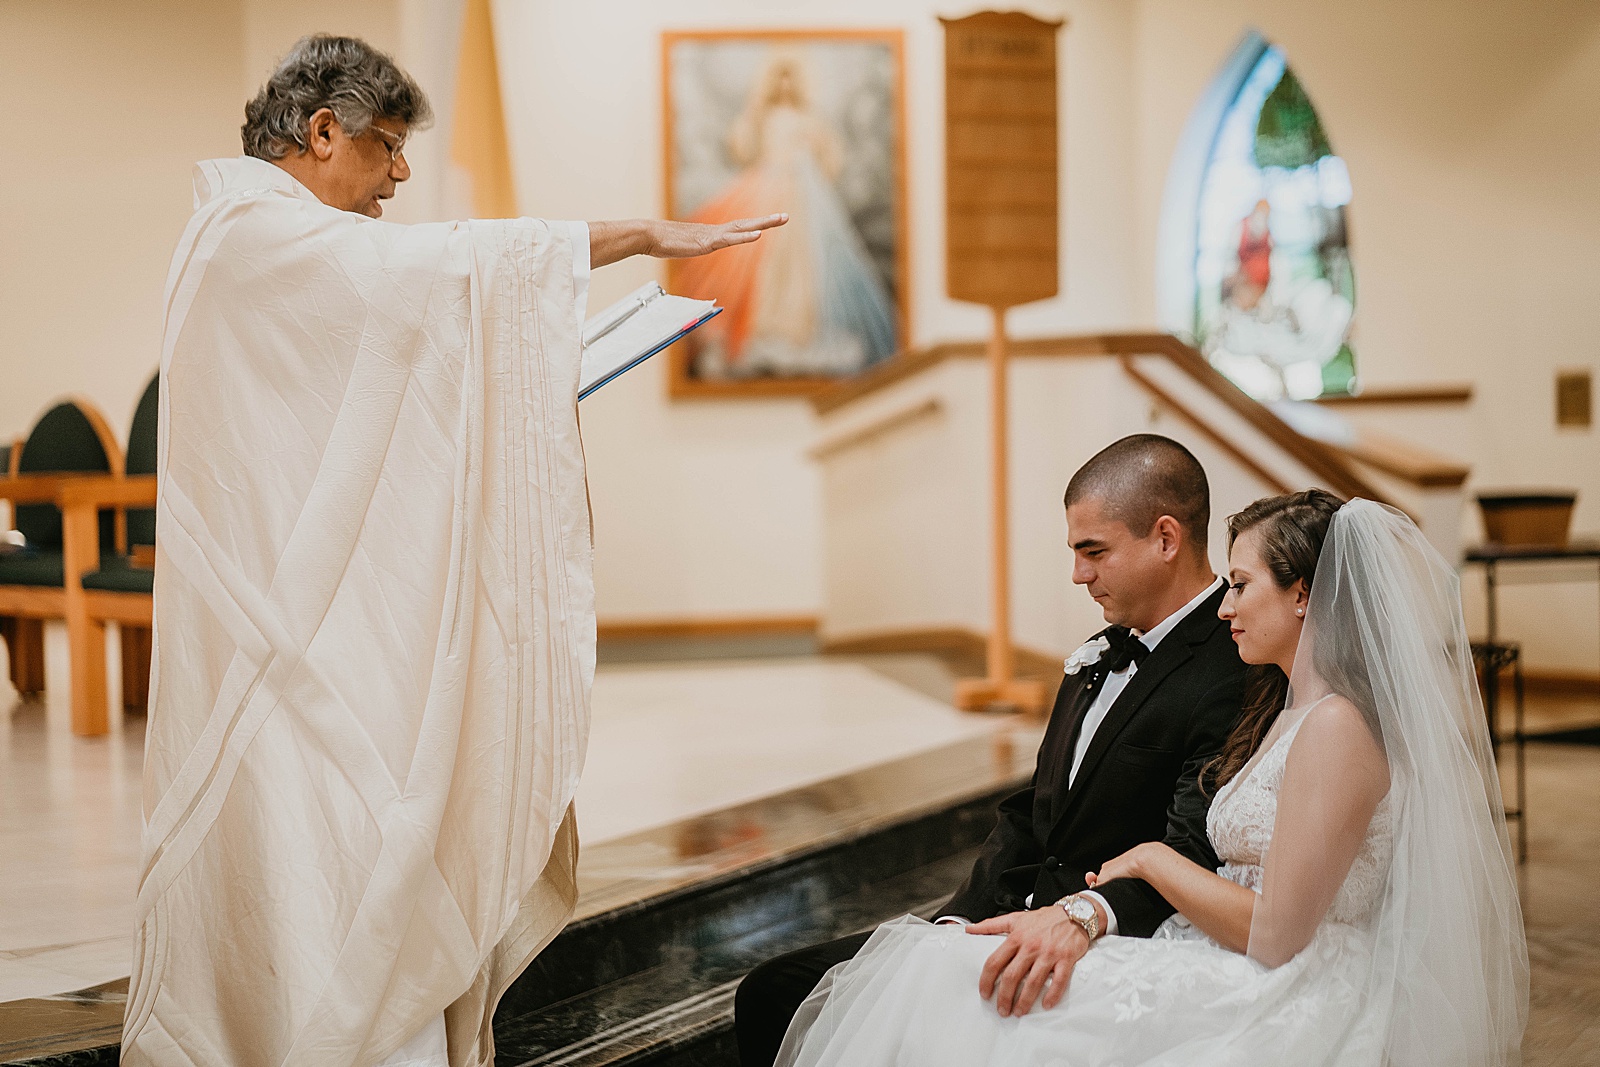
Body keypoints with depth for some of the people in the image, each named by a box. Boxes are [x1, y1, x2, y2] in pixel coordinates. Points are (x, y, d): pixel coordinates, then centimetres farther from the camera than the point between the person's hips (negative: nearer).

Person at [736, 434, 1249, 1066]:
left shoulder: (1234, 676, -15)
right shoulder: (1108, 653, 17)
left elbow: (1195, 852, -28)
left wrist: (1081, 916, -45)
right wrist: (960, 921, 3)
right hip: (1007, 923, 9)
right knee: (774, 992, 0)